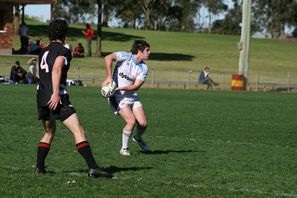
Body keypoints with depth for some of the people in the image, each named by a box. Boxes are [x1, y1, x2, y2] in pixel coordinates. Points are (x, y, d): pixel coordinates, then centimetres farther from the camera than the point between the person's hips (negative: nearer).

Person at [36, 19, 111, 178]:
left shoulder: (43, 52, 19)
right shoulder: (62, 50, -3)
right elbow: (56, 70, -18)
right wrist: (56, 93, -25)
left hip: (41, 97, 8)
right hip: (57, 98, -8)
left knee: (49, 133, 24)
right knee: (78, 131, -12)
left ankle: (39, 167, 20)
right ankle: (92, 167, -21)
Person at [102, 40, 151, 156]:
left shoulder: (144, 68, 0)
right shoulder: (126, 56, -14)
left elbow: (136, 86, -9)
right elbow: (108, 58, -29)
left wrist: (122, 88, -26)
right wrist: (109, 77, -34)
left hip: (131, 96, 6)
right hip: (117, 97, -5)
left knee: (143, 123, -4)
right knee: (131, 121, -19)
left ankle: (138, 138, 32)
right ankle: (124, 148, 1)